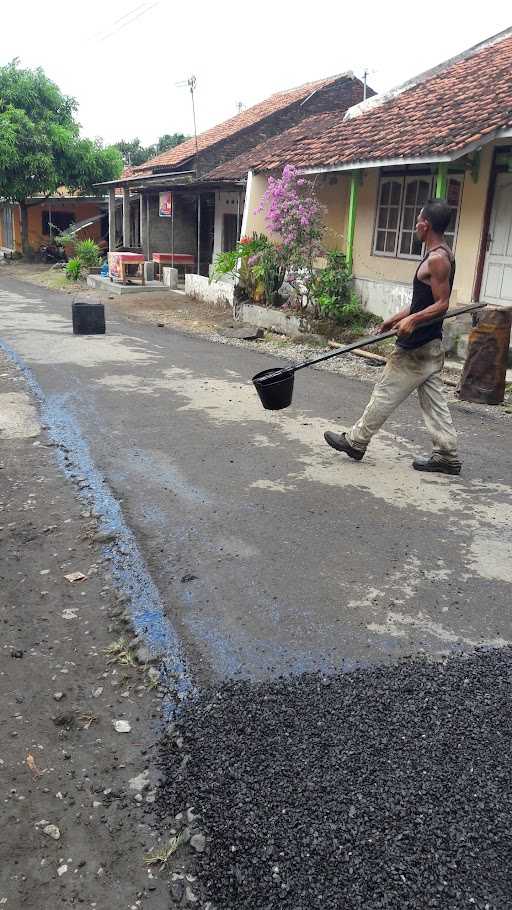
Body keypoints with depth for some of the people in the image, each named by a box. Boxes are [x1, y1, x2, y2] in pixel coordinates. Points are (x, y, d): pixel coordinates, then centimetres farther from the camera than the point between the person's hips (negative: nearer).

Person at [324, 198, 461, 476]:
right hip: (430, 344, 10)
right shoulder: (439, 255, 14)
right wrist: (397, 317, 24)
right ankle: (446, 455, 14)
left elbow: (442, 304, -20)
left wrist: (412, 320, -32)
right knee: (433, 400, 10)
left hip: (417, 347, -10)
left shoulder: (437, 259, -16)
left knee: (386, 393, 1)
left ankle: (355, 441, 13)